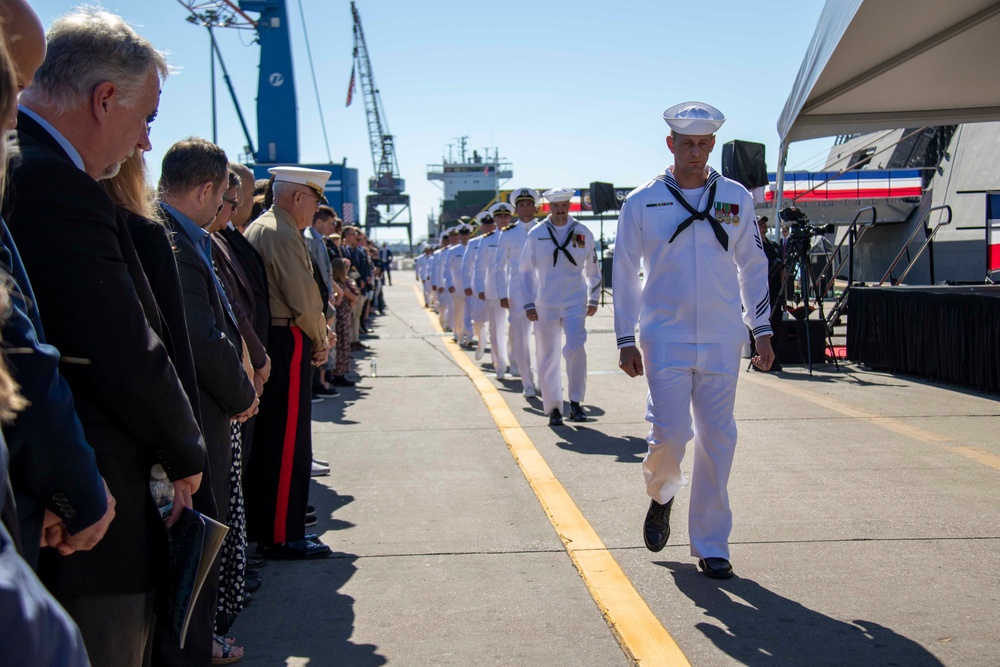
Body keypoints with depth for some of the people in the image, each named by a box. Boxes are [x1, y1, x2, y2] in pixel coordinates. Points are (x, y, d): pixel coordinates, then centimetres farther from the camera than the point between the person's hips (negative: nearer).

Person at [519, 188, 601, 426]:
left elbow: (592, 268, 14)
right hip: (545, 305, 1)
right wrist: (529, 304, 2)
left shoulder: (583, 233, 3)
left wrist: (593, 299, 13)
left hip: (575, 302, 0)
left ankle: (575, 402, -4)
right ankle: (553, 408, 16)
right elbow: (526, 270, 6)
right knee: (547, 357, 4)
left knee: (576, 349, -17)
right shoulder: (537, 234, 1)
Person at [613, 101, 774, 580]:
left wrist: (762, 331, 8)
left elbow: (753, 266, 12)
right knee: (670, 432, -11)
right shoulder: (643, 202, 1)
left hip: (722, 341, 2)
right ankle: (661, 494, 25)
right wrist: (625, 340, 0)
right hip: (665, 338, -2)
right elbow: (624, 272, 4)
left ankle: (710, 547, 16)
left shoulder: (736, 198, 6)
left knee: (717, 441, 3)